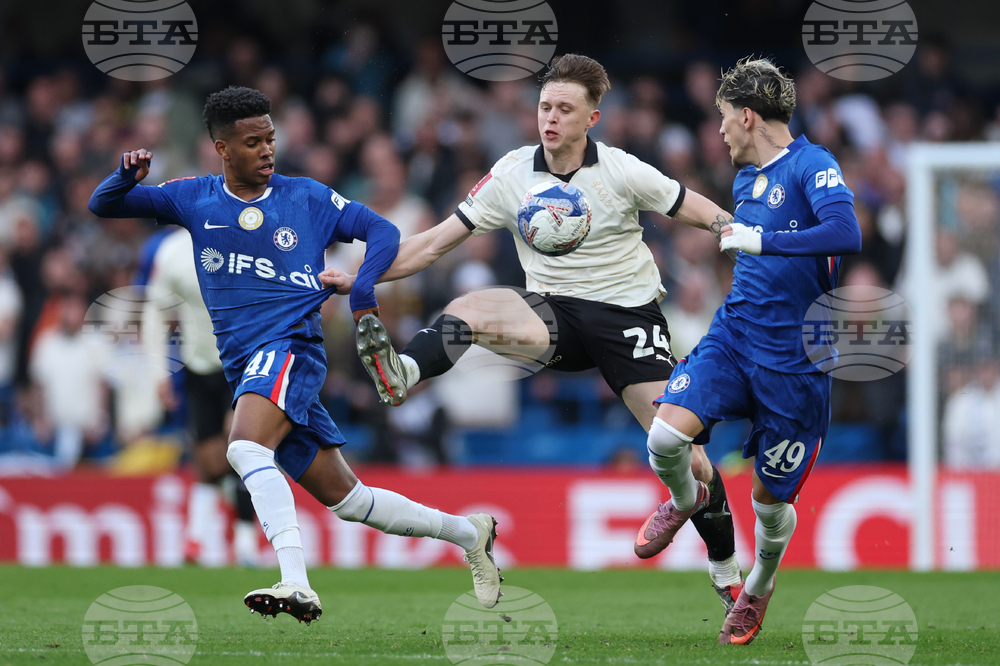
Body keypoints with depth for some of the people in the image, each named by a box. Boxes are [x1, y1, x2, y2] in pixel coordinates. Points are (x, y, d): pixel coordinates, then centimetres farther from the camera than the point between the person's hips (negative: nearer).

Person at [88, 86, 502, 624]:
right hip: (244, 368, 4)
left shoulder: (308, 198, 6)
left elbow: (382, 232, 11)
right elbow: (103, 206, 11)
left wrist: (362, 290, -7)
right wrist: (128, 176, -12)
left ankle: (297, 585, -43)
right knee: (343, 498, 8)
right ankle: (469, 534, 24)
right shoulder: (194, 199, 11)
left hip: (291, 344, -4)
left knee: (246, 447, -33)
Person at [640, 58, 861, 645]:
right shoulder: (744, 180, 14)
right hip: (735, 331, 6)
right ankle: (685, 499, 16)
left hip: (793, 355, -6)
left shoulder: (811, 165, -12)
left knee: (770, 498, 6)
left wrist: (762, 240, -26)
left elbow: (846, 234, -29)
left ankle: (760, 586, 36)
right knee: (666, 437, -19)